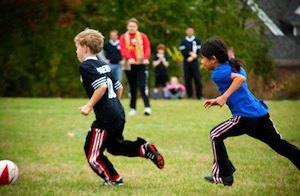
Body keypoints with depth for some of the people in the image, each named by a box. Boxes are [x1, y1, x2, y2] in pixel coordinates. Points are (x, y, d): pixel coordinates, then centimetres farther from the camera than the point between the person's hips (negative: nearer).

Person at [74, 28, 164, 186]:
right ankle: (145, 149, 10)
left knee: (93, 155, 5)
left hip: (105, 117, -9)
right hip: (119, 113, 9)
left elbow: (102, 86, -24)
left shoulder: (85, 66, -11)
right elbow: (119, 87, 19)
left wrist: (89, 106, -17)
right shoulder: (103, 65, 15)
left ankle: (114, 179, 15)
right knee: (115, 146, 28)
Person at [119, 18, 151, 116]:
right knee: (132, 87, 7)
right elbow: (123, 49, -6)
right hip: (129, 65, 2)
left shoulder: (143, 36, 7)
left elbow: (147, 48, -3)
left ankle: (147, 107, -18)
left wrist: (146, 58, -22)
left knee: (143, 86, -12)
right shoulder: (123, 37, 8)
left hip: (141, 64, -2)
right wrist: (129, 58, -25)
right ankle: (133, 109, 14)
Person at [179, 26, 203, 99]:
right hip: (186, 62, 1)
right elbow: (183, 51, -1)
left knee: (197, 79, -8)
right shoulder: (183, 41, 9)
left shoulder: (197, 40, 8)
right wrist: (190, 53, -14)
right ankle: (190, 95, 6)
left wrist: (192, 57, -12)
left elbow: (198, 51, 2)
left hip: (194, 62, -1)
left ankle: (199, 96, -5)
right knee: (187, 80, 0)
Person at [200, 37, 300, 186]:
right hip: (261, 113, 9)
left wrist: (224, 97, -20)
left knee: (216, 136, 6)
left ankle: (223, 175, 7)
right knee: (281, 145, 12)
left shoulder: (218, 73, -5)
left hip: (245, 117, -9)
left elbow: (240, 78, -23)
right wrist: (218, 101, 24)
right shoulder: (234, 66, 22)